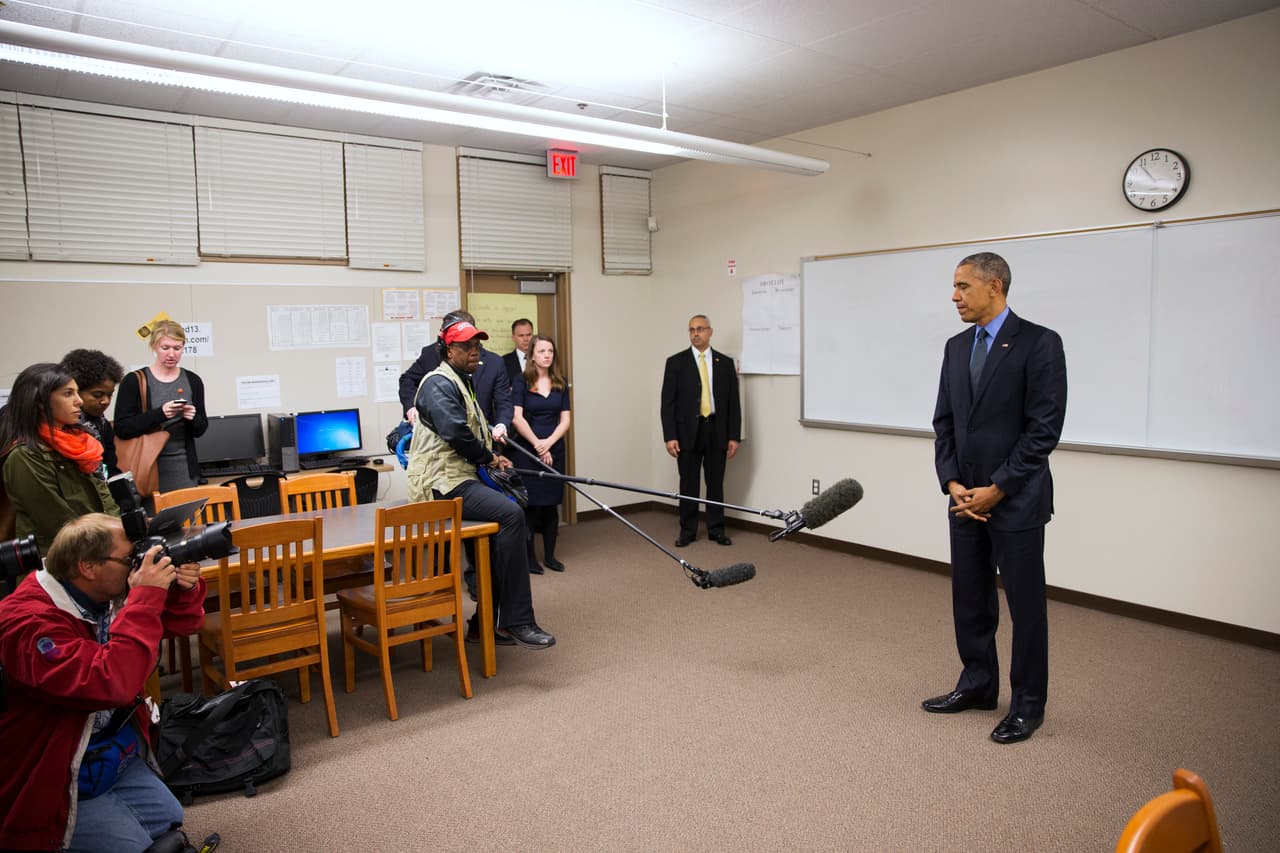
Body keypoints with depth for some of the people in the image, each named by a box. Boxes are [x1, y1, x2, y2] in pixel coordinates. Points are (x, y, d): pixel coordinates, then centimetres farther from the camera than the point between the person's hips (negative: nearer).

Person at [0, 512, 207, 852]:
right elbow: (111, 683, -42)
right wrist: (146, 597, -38)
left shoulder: (106, 595, -4)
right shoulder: (29, 624, -30)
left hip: (118, 755, 8)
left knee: (171, 823, 9)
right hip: (58, 780, -8)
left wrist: (185, 589, -17)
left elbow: (181, 623, 6)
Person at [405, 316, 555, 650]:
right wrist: (490, 458, -7)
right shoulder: (438, 384, -8)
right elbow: (456, 432, -21)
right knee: (510, 514, -27)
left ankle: (485, 623, 12)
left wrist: (492, 457, 11)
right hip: (444, 482, -11)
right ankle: (516, 621, -22)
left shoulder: (460, 383, 24)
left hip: (460, 478, 11)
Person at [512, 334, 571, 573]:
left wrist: (549, 443, -11)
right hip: (527, 450, -3)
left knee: (551, 504, 8)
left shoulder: (560, 383, 7)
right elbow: (517, 418, -10)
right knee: (530, 504, 0)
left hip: (554, 450, 4)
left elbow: (565, 420, 3)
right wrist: (537, 445, -13)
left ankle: (550, 555, 18)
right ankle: (529, 556, 11)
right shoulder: (521, 381, -4)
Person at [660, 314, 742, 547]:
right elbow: (668, 402, -2)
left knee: (716, 483, 8)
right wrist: (670, 436, -10)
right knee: (688, 484, 4)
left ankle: (716, 530, 19)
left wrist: (734, 436, 0)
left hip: (717, 431, 1)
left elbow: (733, 402, 5)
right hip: (688, 431, -1)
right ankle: (687, 531, 15)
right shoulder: (676, 362, 1)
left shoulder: (725, 362, 6)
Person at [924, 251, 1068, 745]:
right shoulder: (956, 348, 9)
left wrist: (997, 489, -15)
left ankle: (1028, 705, 20)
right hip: (966, 498, 6)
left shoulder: (1039, 343, -10)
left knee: (1025, 603, 5)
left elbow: (1044, 428, -15)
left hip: (1016, 500, -6)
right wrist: (952, 483, -2)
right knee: (969, 599, 14)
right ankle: (978, 685, 31)